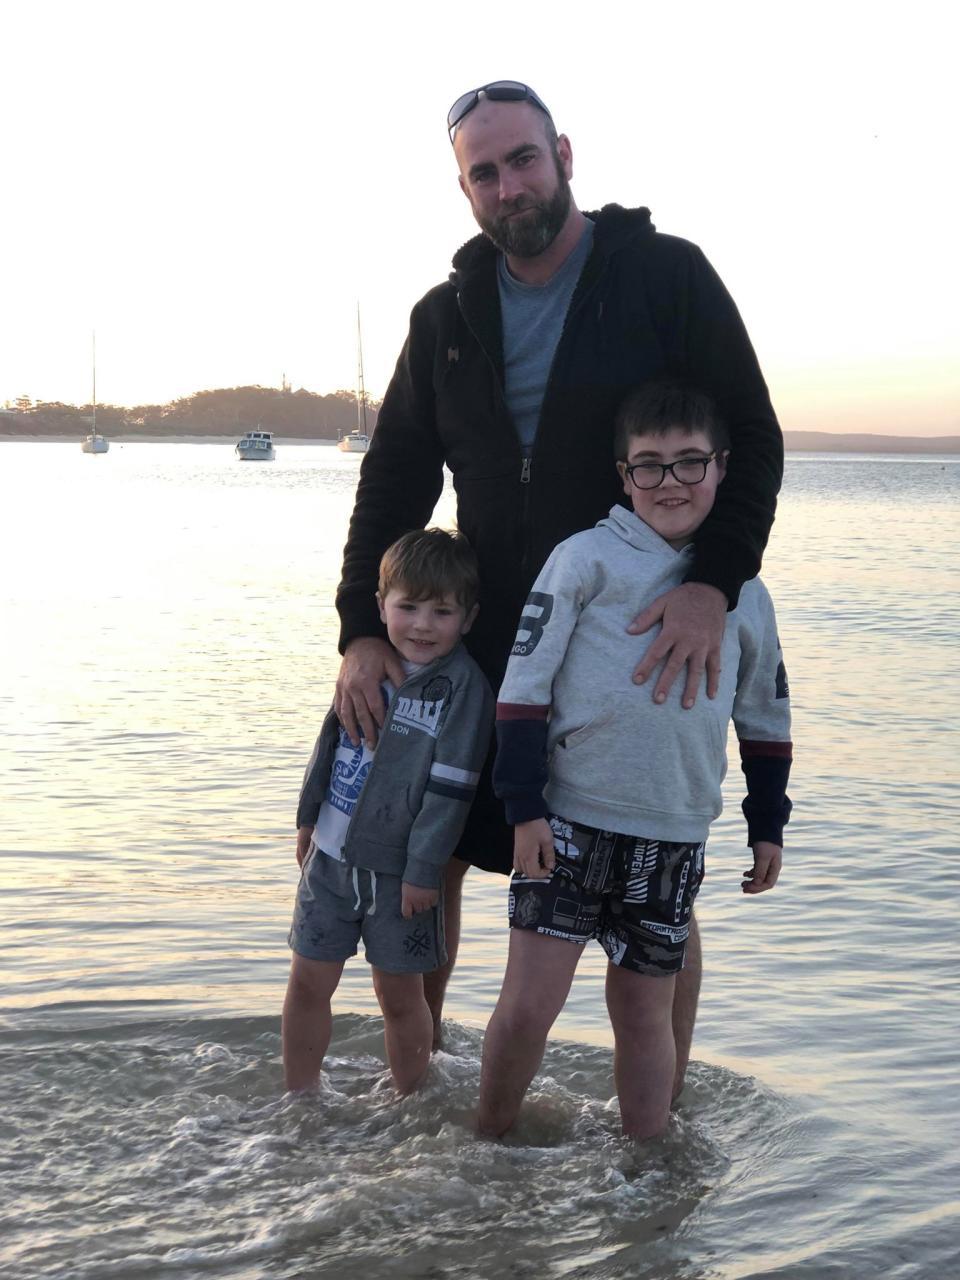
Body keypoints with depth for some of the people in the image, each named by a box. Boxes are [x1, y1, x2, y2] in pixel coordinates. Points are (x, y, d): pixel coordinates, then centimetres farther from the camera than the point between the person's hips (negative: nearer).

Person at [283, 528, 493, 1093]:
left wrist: (424, 869, -17)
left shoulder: (463, 684, -15)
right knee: (309, 982, 11)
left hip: (398, 869, -5)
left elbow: (451, 786, -16)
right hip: (332, 853, 5)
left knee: (400, 996, 8)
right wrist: (308, 817, 18)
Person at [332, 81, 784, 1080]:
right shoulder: (447, 317, 6)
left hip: (648, 641, -4)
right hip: (491, 641, 4)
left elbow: (751, 442, -9)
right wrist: (363, 629, -3)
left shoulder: (666, 275, -6)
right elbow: (394, 476, 8)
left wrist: (715, 584, -24)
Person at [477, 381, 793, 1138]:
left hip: (675, 838, 3)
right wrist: (525, 804, -11)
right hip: (569, 824, -3)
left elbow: (766, 716, 17)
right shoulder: (587, 558, -6)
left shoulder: (745, 593, 7)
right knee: (528, 1008, -6)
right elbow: (524, 683, -7)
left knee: (646, 1015, 12)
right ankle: (487, 1149, 15)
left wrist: (768, 826, 16)